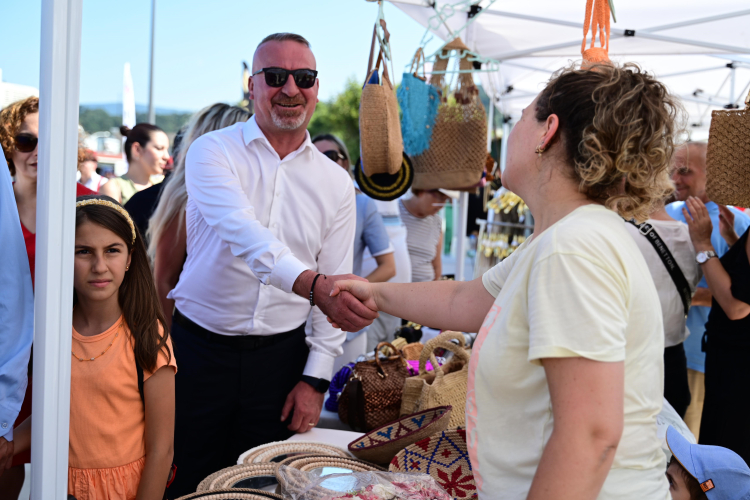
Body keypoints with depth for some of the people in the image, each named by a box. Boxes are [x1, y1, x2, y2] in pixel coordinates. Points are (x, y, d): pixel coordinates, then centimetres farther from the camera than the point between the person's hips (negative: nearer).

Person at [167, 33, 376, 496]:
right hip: (202, 348, -2)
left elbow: (337, 290, 5)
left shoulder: (335, 182, 4)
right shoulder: (213, 151, -6)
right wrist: (312, 284, -41)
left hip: (281, 354, 2)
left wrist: (316, 378, 0)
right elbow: (242, 232, -25)